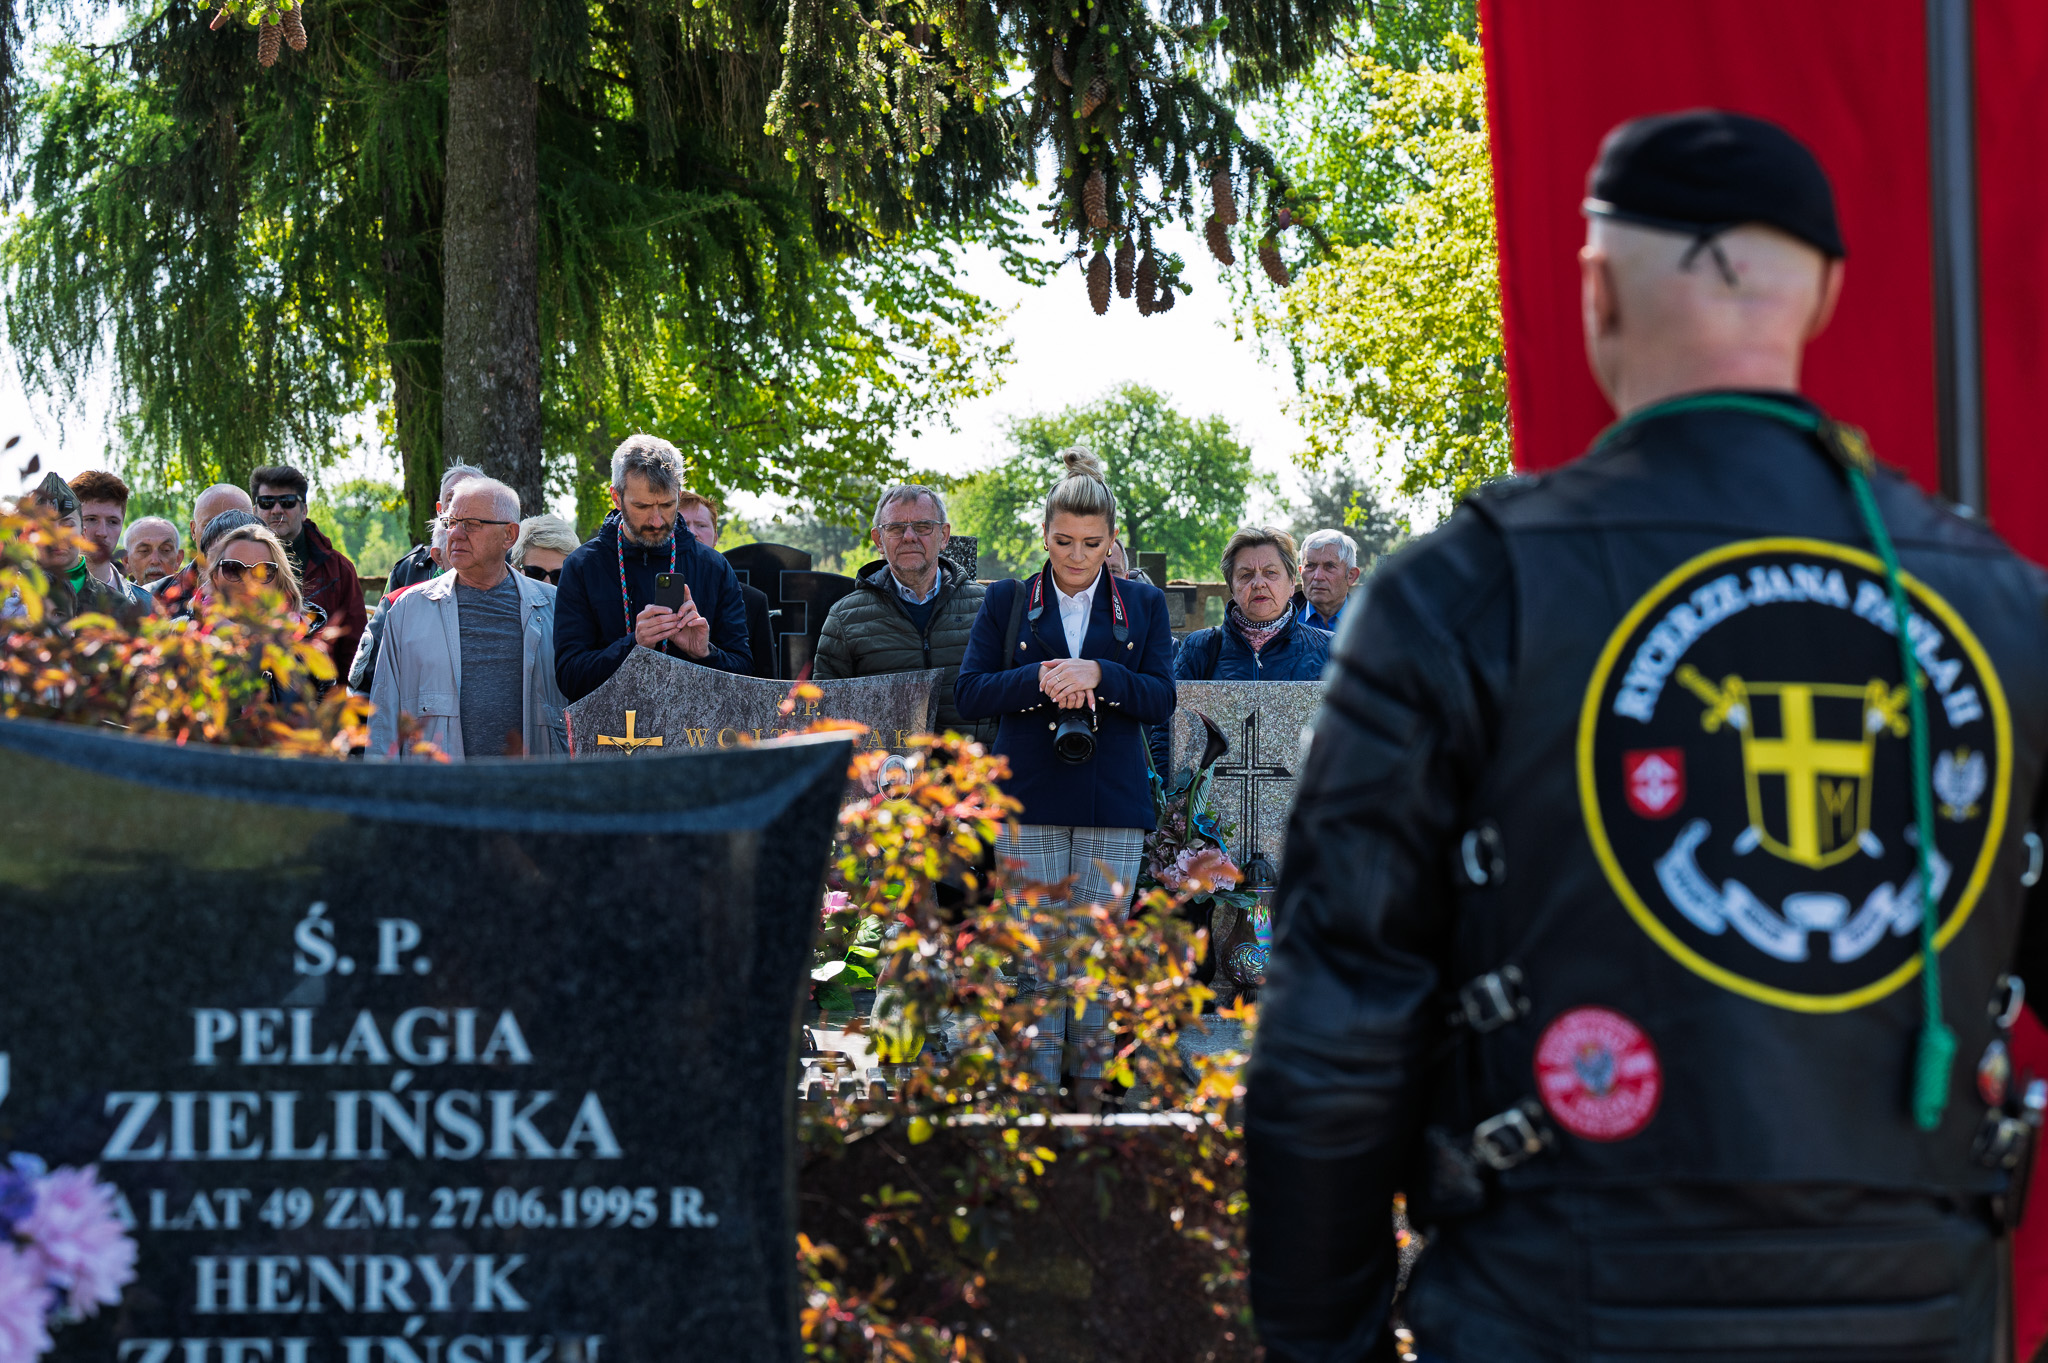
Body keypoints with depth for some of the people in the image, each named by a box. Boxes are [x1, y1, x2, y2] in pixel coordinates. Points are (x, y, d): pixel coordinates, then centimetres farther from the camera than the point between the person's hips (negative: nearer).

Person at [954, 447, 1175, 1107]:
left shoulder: (1143, 606, 11)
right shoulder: (1007, 602, 10)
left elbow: (1161, 699, 2)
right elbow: (968, 693, 3)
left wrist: (1098, 674, -15)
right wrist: (1040, 681, -13)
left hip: (1113, 804, 0)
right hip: (1029, 802, 0)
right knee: (1035, 949, -4)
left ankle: (1093, 1088, 6)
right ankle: (1037, 1085, 0)